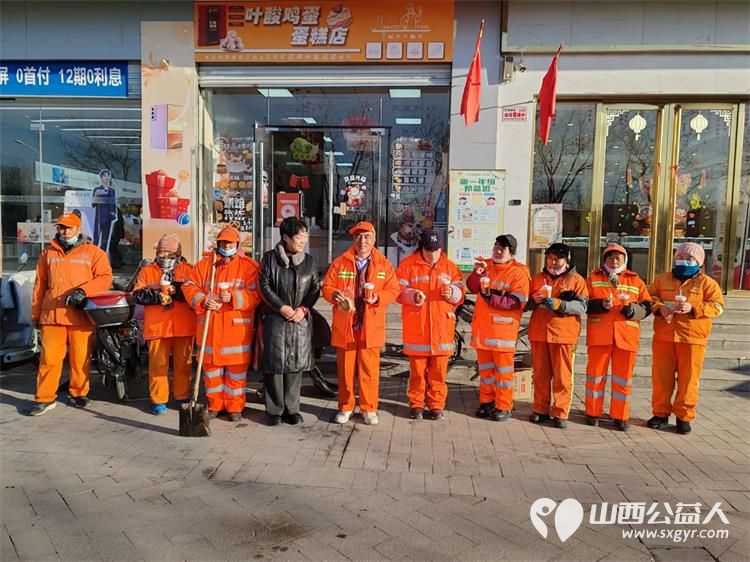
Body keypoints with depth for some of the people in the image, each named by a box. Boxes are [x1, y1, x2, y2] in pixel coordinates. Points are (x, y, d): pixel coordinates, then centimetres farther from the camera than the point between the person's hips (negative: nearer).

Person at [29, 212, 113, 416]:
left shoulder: (93, 252, 5)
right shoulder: (48, 253, 16)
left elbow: (105, 277, -4)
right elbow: (40, 284, 19)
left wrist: (83, 291, -17)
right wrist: (35, 313, 17)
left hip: (81, 315, -2)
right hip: (52, 314, 2)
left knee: (80, 358, 3)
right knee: (49, 358, 0)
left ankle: (79, 393, 19)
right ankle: (45, 398, 9)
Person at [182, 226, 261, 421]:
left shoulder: (249, 266, 0)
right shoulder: (204, 264, 10)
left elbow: (255, 294, -8)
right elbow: (189, 287, 5)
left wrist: (233, 297, -22)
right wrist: (203, 301, -13)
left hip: (237, 326, -3)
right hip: (209, 326, 3)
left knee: (237, 367, 3)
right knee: (211, 365, 11)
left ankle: (235, 406, 16)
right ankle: (214, 404, 25)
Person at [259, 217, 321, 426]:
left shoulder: (309, 260, 7)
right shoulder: (270, 257, -1)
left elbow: (315, 288, 7)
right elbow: (265, 286, -4)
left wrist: (303, 309, -7)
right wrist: (283, 308, -10)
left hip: (301, 319, 3)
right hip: (275, 318, -3)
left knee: (296, 363, 6)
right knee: (274, 363, 0)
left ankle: (292, 408, 17)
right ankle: (274, 410, 11)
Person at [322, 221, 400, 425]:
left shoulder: (384, 265, 6)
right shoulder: (340, 262, 5)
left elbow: (393, 290, 3)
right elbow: (326, 287, 6)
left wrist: (378, 298, -15)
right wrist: (335, 295, -16)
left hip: (371, 326, 0)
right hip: (344, 326, 1)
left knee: (370, 369, 3)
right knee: (345, 368, 7)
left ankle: (369, 408, 17)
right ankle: (345, 407, 22)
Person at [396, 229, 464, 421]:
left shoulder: (450, 267, 10)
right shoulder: (408, 265, 2)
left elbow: (460, 295, 11)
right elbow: (398, 291, -1)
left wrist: (452, 293, -11)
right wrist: (413, 295, -20)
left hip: (441, 327, 2)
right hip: (416, 327, -2)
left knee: (439, 369, 6)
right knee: (417, 369, 5)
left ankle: (436, 404, 18)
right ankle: (416, 404, 18)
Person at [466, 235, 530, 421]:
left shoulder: (518, 272, -8)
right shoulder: (486, 266, 10)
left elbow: (517, 302, -17)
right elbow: (472, 288, 4)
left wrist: (492, 297, -24)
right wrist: (477, 273, -14)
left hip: (503, 328, -5)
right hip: (482, 326, 6)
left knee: (503, 369, 3)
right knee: (485, 367, 14)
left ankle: (504, 407, 13)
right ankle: (486, 402, 26)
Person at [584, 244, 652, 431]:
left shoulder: (635, 280, 13)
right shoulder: (594, 278, 10)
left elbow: (646, 306, 7)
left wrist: (632, 309, -13)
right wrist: (600, 304, -17)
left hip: (626, 335, 1)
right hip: (599, 334, -1)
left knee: (623, 376, 5)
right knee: (596, 373, 4)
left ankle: (620, 416, 15)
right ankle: (593, 413, 16)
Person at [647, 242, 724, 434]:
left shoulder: (706, 283, 3)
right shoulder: (662, 279, 11)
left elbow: (717, 306, -4)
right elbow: (650, 297, 11)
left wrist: (693, 308, -18)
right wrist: (659, 307, -10)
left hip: (692, 339, -2)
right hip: (663, 337, 2)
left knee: (688, 378, 2)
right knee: (661, 376, 6)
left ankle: (684, 416, 15)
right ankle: (660, 413, 18)